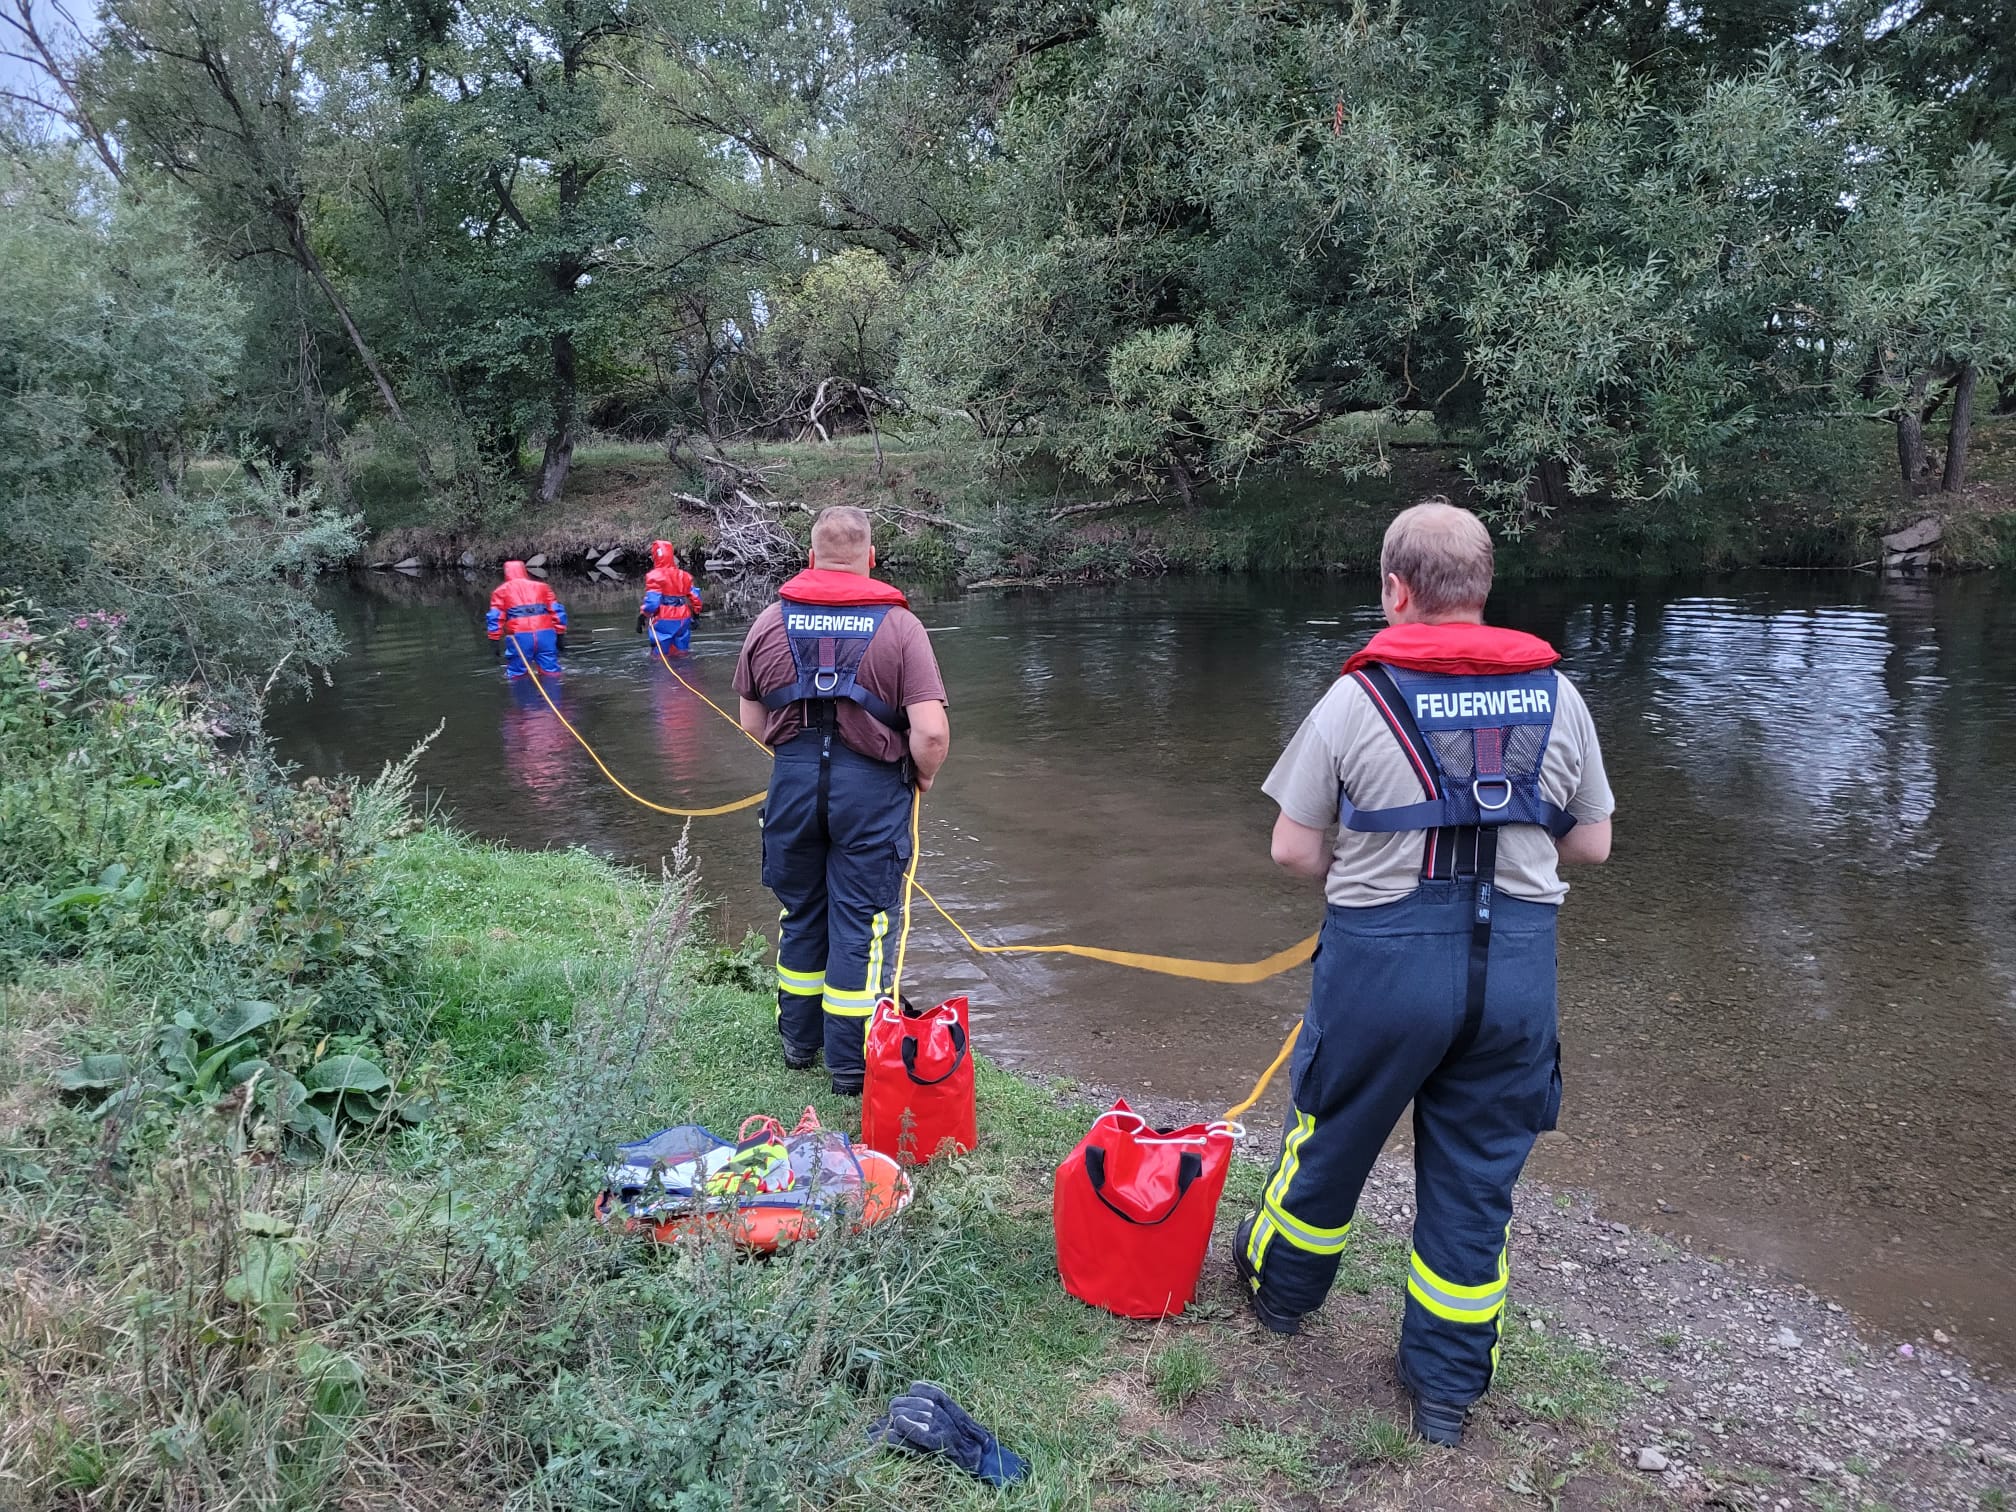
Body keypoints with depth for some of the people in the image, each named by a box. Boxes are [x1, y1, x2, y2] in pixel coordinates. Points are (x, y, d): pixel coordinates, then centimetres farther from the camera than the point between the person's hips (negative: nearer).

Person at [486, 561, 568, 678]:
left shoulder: (501, 591, 15)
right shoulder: (542, 587, 21)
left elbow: (495, 617, 5)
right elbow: (557, 612, 14)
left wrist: (495, 640, 5)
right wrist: (560, 636, 15)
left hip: (519, 637, -2)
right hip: (545, 634, 2)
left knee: (518, 676, 6)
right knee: (552, 674, 5)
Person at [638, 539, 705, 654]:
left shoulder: (655, 576, -11)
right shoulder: (684, 576, 8)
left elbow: (652, 601, -17)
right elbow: (694, 597, 10)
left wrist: (642, 616, -7)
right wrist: (696, 612, 24)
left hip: (664, 621, -6)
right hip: (683, 620, 6)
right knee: (682, 652, 17)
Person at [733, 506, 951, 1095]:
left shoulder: (770, 622, 3)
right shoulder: (899, 625, -7)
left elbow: (752, 723, 7)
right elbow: (931, 732, -15)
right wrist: (924, 776, 5)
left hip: (793, 780, 3)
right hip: (871, 785, -3)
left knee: (801, 913, 19)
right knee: (859, 921, 6)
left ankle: (798, 1042, 33)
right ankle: (852, 1064, 14)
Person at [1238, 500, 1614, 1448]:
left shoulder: (1357, 698, -10)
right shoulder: (1555, 696, 1)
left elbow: (1293, 849, -8)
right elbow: (1592, 842, 8)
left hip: (1384, 960, -3)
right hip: (1518, 967, 3)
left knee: (1333, 1137, 19)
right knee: (1478, 1174, 15)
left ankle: (1279, 1284, 44)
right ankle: (1447, 1385, 29)